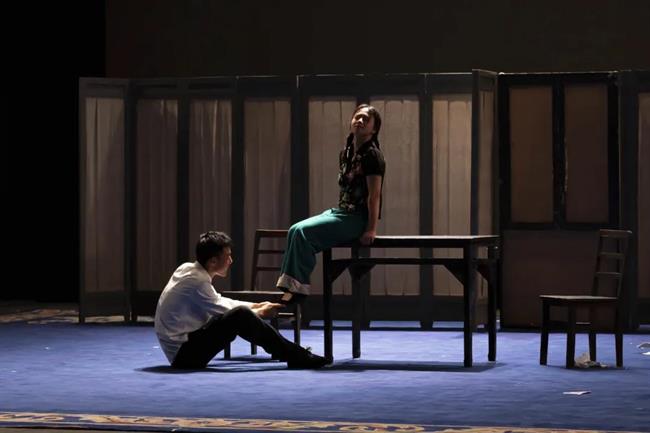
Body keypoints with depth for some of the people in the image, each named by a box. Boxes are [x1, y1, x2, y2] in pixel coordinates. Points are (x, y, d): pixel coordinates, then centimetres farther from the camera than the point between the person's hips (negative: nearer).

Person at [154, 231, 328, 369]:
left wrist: (255, 306, 13)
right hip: (183, 355, -10)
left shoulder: (188, 269, 8)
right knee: (240, 316, -23)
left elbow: (219, 303, 21)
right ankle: (297, 357, -15)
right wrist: (259, 313, 5)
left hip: (178, 350, 10)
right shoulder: (197, 281, -20)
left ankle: (292, 353, 9)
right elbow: (222, 310, -10)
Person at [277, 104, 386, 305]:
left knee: (303, 232, -21)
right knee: (296, 230, -8)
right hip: (341, 212, 8)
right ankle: (291, 288, -14)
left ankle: (298, 287, -18)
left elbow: (374, 195, -15)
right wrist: (335, 213, 12)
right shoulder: (346, 153, 14)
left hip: (358, 218, -8)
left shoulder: (372, 156, -11)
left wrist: (371, 229, -19)